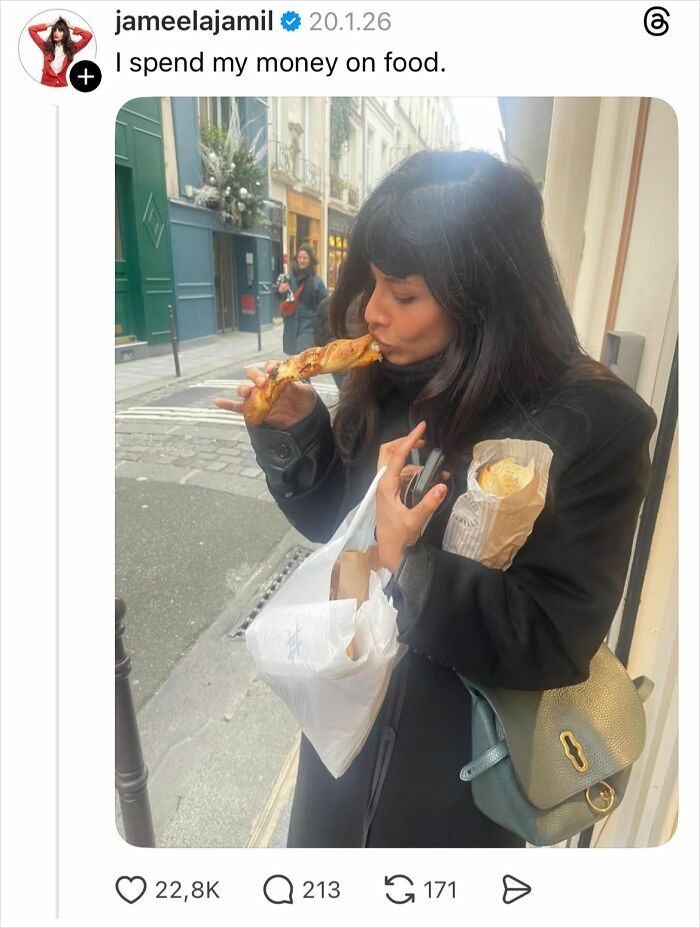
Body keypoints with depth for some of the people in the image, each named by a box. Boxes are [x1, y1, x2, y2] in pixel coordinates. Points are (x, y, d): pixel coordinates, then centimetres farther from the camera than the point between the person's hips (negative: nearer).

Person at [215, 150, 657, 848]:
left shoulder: (592, 423, -23)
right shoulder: (390, 383, -9)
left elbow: (554, 641, -22)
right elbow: (332, 520, 1)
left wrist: (408, 565, -33)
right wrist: (295, 429, -14)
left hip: (462, 759, -4)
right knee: (323, 835, 29)